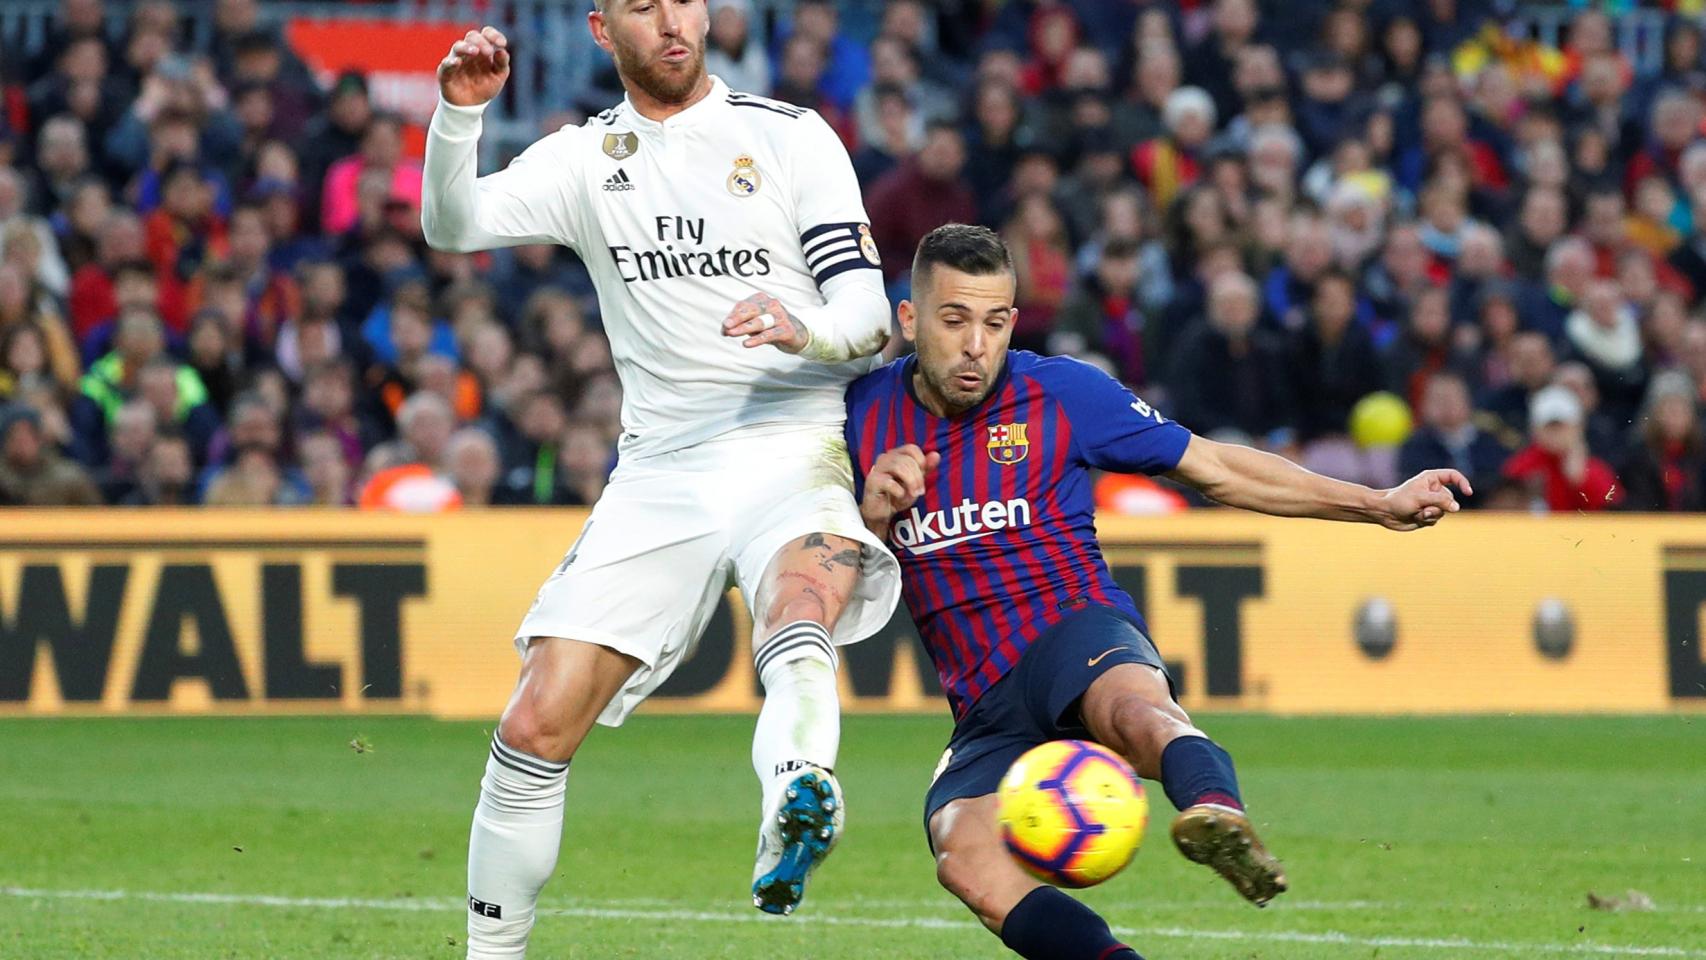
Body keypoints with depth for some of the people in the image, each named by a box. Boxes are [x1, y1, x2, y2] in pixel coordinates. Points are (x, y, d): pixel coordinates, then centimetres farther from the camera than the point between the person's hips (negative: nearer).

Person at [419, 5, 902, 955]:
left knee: (798, 628, -37)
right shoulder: (587, 157, 12)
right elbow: (452, 227, -2)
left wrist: (807, 331, -24)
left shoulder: (790, 136, 4)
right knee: (535, 730, -5)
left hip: (795, 449, -4)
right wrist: (460, 114, -20)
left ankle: (793, 826, -65)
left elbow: (868, 314, -1)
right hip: (660, 474, 4)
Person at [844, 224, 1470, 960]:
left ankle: (1216, 815, -73)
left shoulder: (1060, 391, 4)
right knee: (965, 858, -31)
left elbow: (1213, 468, 12)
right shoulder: (864, 414, 8)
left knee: (1132, 705, -42)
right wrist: (872, 514, -9)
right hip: (987, 713, 3)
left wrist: (1380, 505, 9)